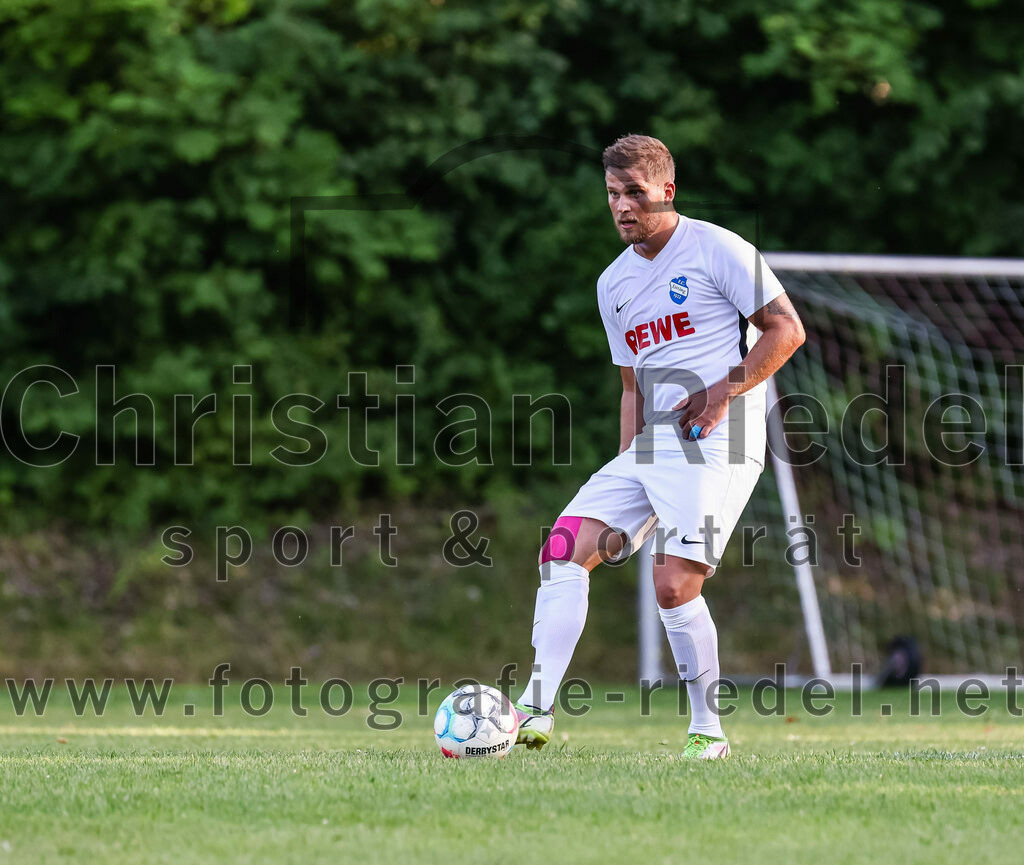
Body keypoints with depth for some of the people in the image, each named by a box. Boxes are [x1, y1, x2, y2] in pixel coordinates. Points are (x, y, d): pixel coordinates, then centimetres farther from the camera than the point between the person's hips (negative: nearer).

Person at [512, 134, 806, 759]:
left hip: (716, 444, -7)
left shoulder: (716, 250, -4)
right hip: (651, 446, 7)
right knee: (564, 549, -9)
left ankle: (709, 731, -1)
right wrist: (630, 468, 14)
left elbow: (786, 328, -5)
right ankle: (536, 713, -13)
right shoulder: (614, 284, 17)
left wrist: (725, 391, -14)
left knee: (674, 586, -18)